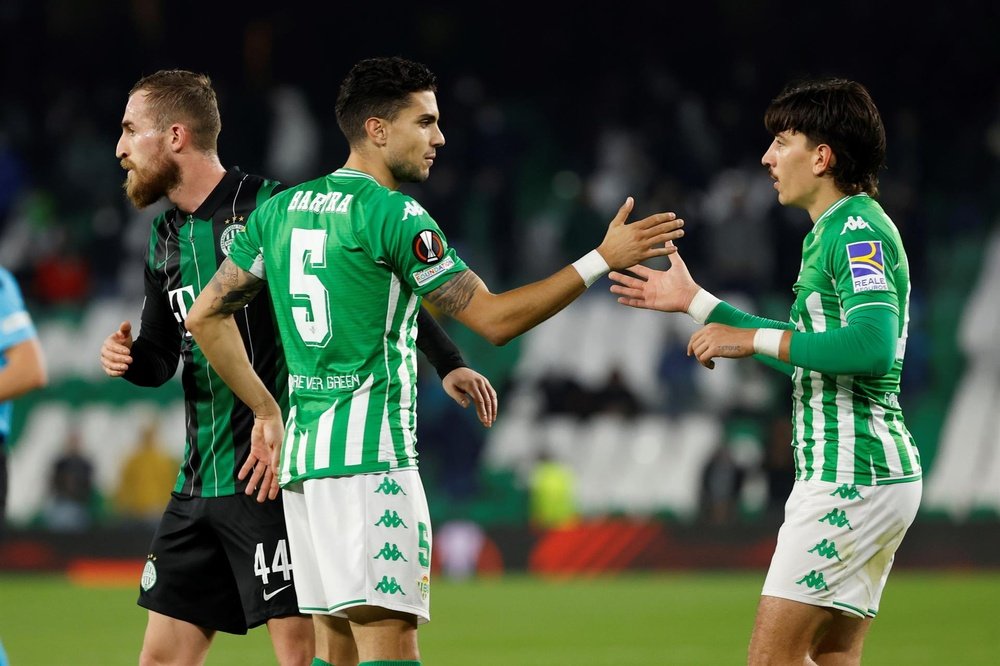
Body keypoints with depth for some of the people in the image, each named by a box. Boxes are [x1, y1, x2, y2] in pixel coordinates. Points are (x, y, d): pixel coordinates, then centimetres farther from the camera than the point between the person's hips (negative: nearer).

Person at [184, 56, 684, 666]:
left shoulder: (281, 209, 13)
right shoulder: (393, 215, -9)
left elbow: (206, 316, 17)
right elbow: (493, 318, -9)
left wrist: (267, 411, 21)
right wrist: (601, 261, -6)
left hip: (301, 453, 8)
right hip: (368, 454, -8)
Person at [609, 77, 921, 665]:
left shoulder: (859, 230, -14)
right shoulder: (831, 232, 19)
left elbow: (873, 345, -28)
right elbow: (810, 344, 31)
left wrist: (754, 340, -21)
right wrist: (695, 302, 33)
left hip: (851, 477, -10)